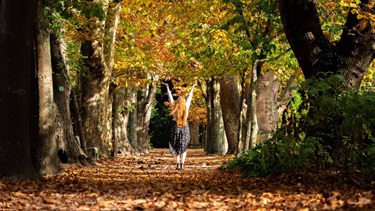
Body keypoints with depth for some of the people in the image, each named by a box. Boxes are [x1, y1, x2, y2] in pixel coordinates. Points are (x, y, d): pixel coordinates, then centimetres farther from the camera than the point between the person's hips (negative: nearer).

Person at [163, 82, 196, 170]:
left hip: (176, 128, 0)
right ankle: (182, 163, -3)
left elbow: (170, 97, 3)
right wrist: (192, 88, 21)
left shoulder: (174, 107, -7)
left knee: (176, 147, 9)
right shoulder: (186, 106, -5)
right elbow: (189, 97, 8)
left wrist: (167, 87, 15)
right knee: (184, 147, 9)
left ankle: (178, 164, -1)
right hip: (185, 128, 0)